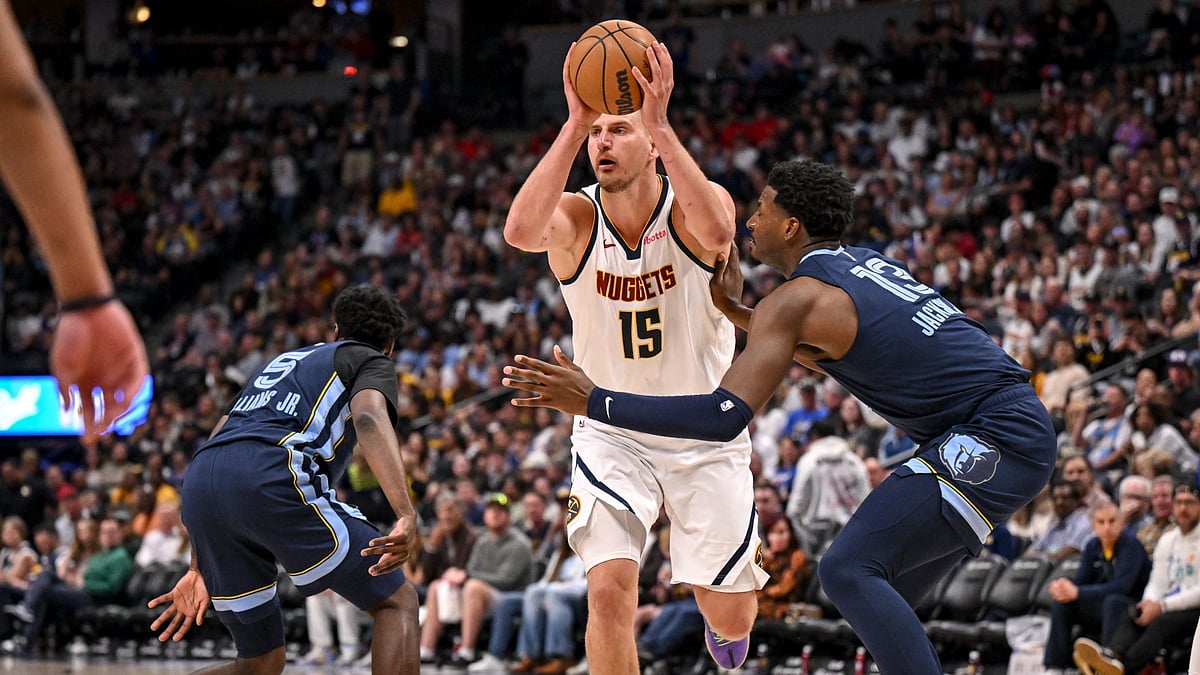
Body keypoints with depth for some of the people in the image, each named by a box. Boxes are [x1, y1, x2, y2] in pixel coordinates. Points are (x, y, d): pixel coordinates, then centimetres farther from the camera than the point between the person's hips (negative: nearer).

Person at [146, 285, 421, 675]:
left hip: (198, 483, 7)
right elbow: (369, 417, -6)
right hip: (273, 477, -7)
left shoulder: (282, 361, 38)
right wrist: (407, 516, -20)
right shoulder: (372, 361, 19)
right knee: (397, 603, 6)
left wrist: (199, 570, 32)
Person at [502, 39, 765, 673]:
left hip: (706, 432, 0)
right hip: (612, 434, 0)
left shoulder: (691, 204, -17)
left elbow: (716, 232, -43)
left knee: (732, 618, 7)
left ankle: (721, 612, 45)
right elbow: (521, 231, -39)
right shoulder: (576, 217, -14)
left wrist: (659, 123, -47)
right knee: (609, 592, -19)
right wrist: (573, 125, -42)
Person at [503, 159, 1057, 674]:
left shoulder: (797, 298, -11)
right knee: (873, 590, 15)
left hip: (994, 440, -10)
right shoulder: (866, 263, 17)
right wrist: (732, 309, 28)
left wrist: (592, 401, -17)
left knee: (847, 571, -16)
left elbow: (725, 417, -20)